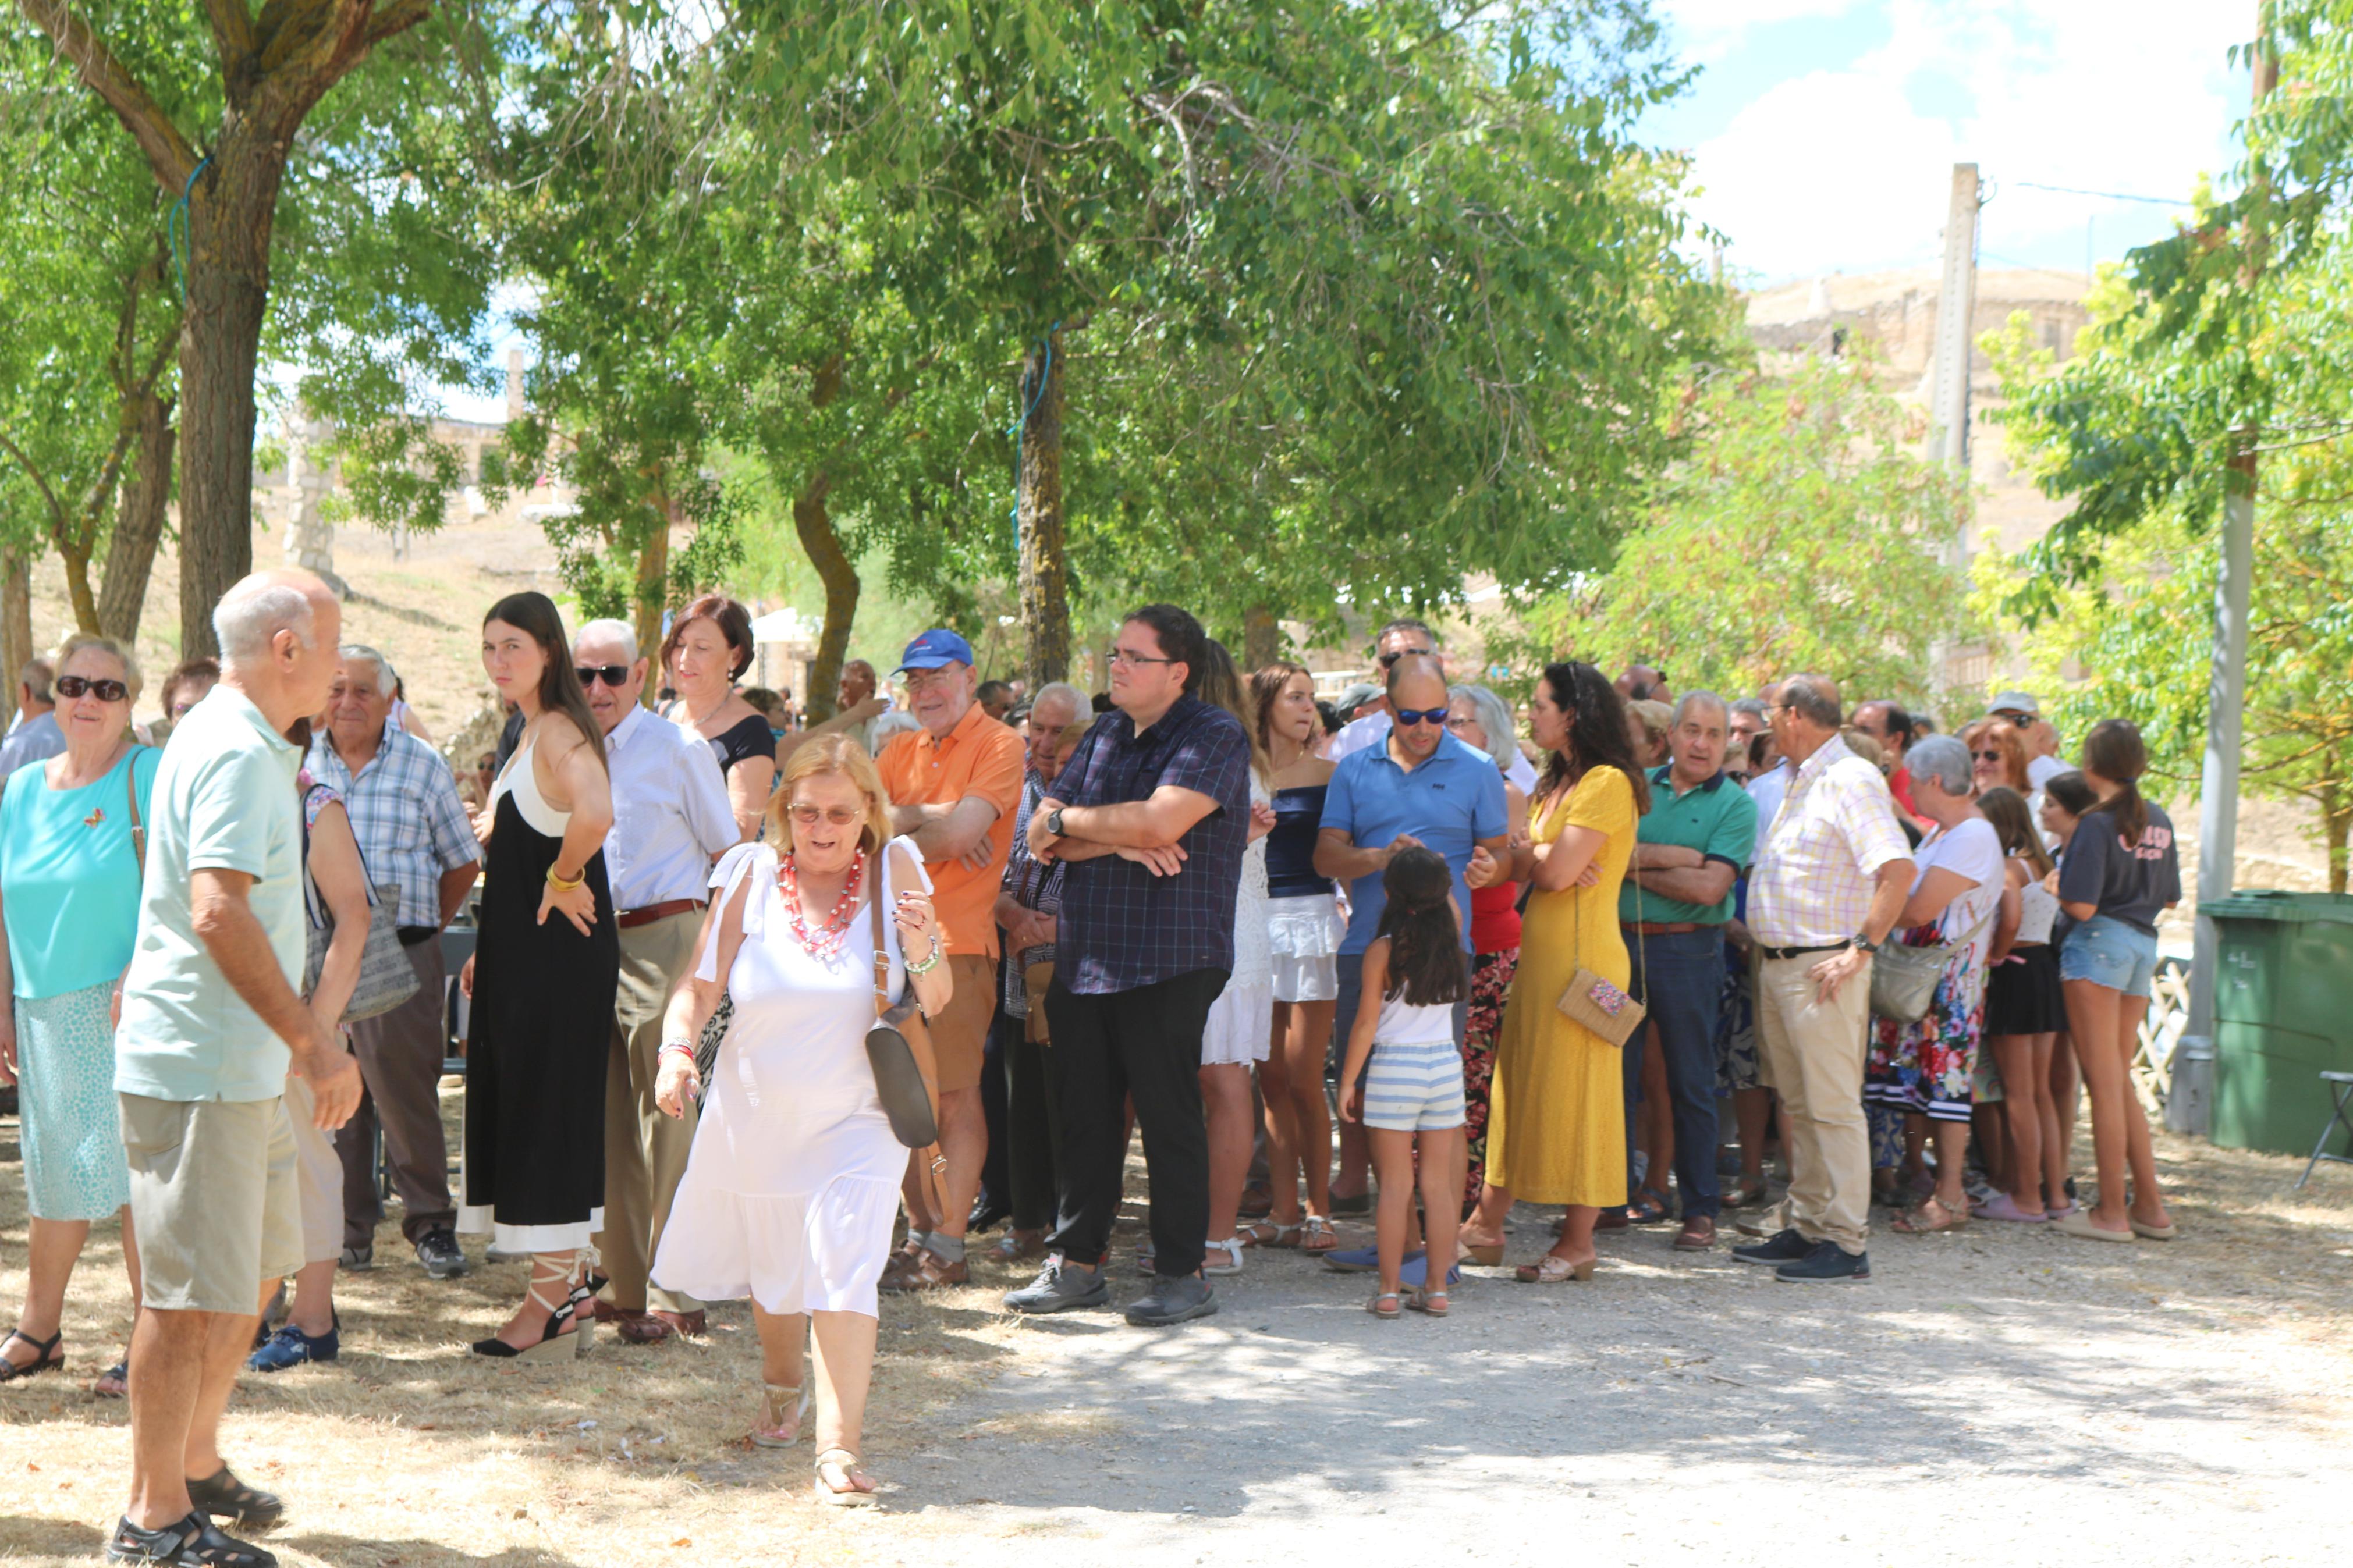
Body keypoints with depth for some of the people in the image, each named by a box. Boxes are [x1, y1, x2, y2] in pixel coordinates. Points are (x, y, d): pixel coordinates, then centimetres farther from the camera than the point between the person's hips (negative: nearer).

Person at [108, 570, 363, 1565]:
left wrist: (295, 1038, 27)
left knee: (252, 1271, 18)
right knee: (195, 1292, -4)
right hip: (198, 1064, -11)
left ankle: (196, 1467, 30)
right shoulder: (238, 752, -17)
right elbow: (219, 912, -28)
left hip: (238, 1064, 11)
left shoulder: (229, 740, 17)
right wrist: (312, 1041, -25)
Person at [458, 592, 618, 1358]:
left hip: (559, 952, -10)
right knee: (523, 1106, 13)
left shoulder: (559, 729, -15)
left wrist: (564, 879, -20)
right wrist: (489, 949, 18)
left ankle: (556, 1296, 0)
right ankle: (569, 1277, 22)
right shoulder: (531, 731, 16)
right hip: (523, 951, 10)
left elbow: (595, 814, -36)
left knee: (546, 1107, -6)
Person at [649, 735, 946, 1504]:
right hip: (758, 1114, 2)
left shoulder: (894, 870, -9)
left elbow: (936, 1003, -6)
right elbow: (700, 984, -6)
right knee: (770, 1268, 20)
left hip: (856, 1116, -2)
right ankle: (782, 1384, 49)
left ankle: (839, 1449, -17)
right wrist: (677, 1049, -25)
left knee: (844, 1269, -17)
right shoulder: (752, 877, -9)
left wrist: (923, 946, -26)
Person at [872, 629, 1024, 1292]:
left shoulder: (998, 745, -3)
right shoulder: (902, 750, 18)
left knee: (955, 1095, -4)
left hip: (957, 942, -7)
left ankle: (948, 1248, 0)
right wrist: (923, 819, -11)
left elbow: (961, 830, -15)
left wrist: (894, 827, -1)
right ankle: (920, 1231, 19)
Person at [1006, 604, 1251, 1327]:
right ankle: (1076, 1262, 17)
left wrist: (1071, 819, -4)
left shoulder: (1216, 736, -5)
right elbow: (1039, 835, 10)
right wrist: (1119, 841, -10)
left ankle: (1182, 1273, 6)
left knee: (1169, 1117, -2)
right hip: (1084, 959, 6)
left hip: (1170, 962, -6)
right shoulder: (1103, 737, 17)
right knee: (1085, 1114, 9)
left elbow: (1159, 821, -20)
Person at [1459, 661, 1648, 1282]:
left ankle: (1577, 1244, 5)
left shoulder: (1608, 783, -12)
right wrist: (1494, 866, -14)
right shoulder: (1557, 783, 17)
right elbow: (1528, 863, 9)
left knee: (1574, 1092, -3)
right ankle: (1486, 1226, 16)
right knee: (1517, 1086, 10)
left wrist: (1523, 855, 1)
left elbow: (1557, 871, -20)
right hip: (1539, 952, 9)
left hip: (1581, 956, -9)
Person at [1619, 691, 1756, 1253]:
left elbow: (1710, 888, -12)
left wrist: (1636, 866, -6)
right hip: (1621, 943, 3)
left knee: (1691, 1086, 3)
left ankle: (1701, 1208, 12)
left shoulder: (1735, 805, 0)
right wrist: (1682, 857, -14)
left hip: (1688, 950, -3)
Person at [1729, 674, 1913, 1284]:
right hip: (1777, 962, 9)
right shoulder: (1793, 782, 17)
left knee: (1832, 1105, -7)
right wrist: (1761, 938, 16)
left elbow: (1899, 869, -21)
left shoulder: (1852, 780, -12)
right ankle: (1804, 1227, 20)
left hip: (1823, 967, -9)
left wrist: (1862, 949, -20)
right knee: (1798, 1105, 13)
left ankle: (1846, 1243, -4)